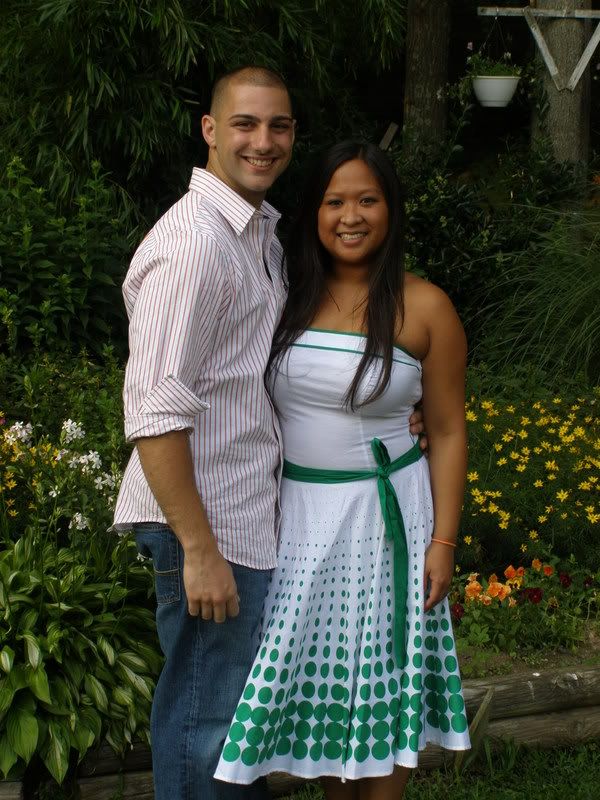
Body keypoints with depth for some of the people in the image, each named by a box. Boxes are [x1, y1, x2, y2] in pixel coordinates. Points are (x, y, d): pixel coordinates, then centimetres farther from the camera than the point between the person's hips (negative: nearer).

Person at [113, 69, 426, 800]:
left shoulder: (262, 231, 13)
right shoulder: (192, 242, -18)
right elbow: (155, 412, -23)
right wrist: (199, 550, -24)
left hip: (251, 513, 10)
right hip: (206, 521, -10)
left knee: (241, 704, 20)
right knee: (205, 720, 0)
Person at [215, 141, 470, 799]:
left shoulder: (424, 308, -5)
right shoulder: (291, 297, 4)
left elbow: (446, 432, -2)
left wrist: (443, 540, -7)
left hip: (383, 516, -3)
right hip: (296, 515, 3)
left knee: (380, 678, 5)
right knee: (317, 674, 10)